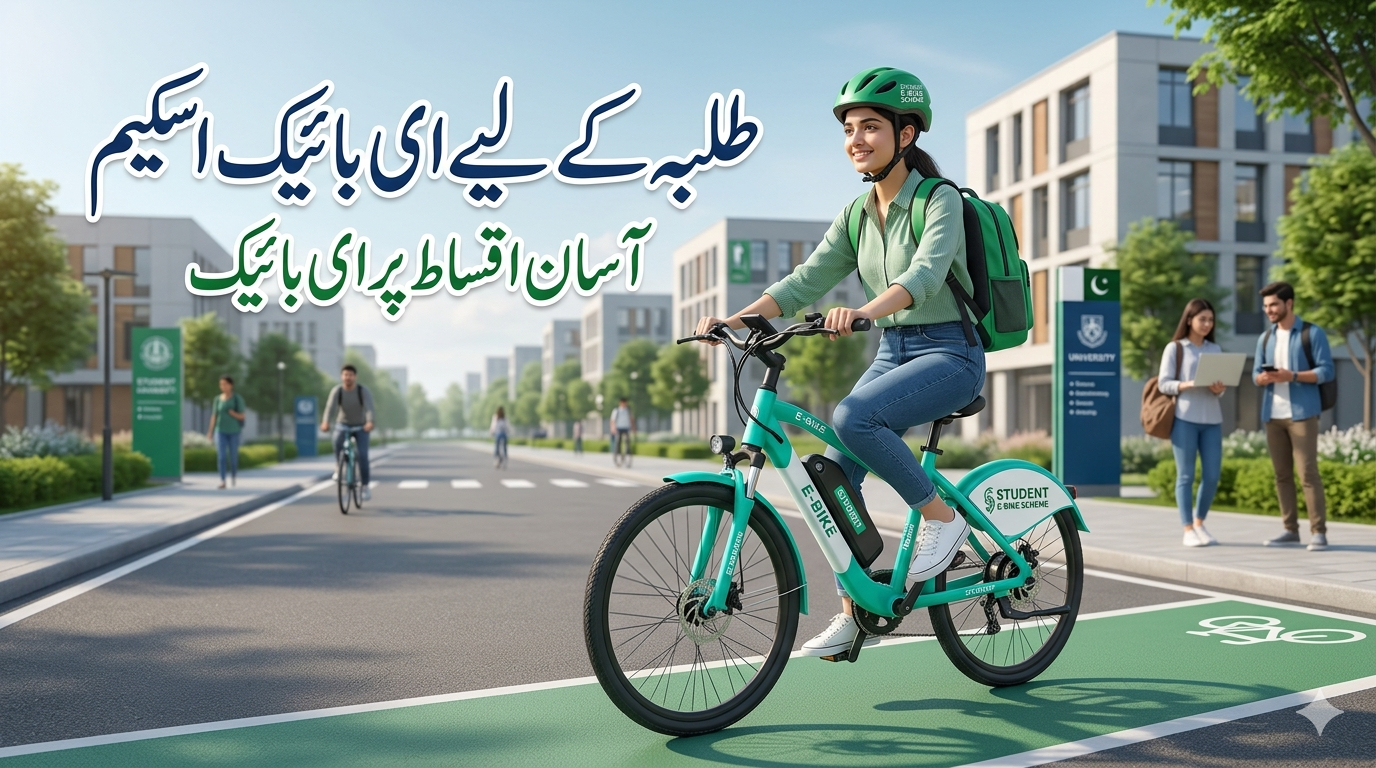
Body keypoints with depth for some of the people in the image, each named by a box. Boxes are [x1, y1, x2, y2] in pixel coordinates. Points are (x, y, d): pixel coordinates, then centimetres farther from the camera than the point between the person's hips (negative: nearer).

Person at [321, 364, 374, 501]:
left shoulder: (363, 391, -19)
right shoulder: (337, 391, -15)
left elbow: (369, 407, -35)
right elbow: (330, 406, -31)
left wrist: (370, 422, -55)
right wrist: (325, 422, -50)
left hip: (361, 426, -1)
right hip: (343, 424, 1)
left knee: (362, 455, -16)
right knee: (337, 442, -31)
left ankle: (364, 487, -4)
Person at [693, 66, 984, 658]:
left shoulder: (940, 200, -11)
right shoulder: (858, 215, 7)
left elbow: (926, 272, -29)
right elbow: (807, 280, -2)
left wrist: (863, 311, -48)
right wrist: (739, 318, -17)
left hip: (948, 353, -6)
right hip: (891, 353, 7)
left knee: (853, 417, -31)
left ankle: (943, 517, -10)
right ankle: (855, 611, 9)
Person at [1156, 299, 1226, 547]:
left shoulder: (1216, 349, 15)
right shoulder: (1174, 348, 2)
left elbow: (1223, 384, 14)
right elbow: (1163, 384, -4)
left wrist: (1219, 389, -9)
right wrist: (1188, 384, -20)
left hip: (1212, 419, 4)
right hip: (1184, 418, -4)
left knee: (1213, 475, 2)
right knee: (1186, 475, -2)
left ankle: (1199, 522, 21)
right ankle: (1188, 530, 3)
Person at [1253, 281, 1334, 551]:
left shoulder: (1312, 333, 0)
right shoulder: (1265, 338, 15)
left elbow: (1326, 371, -6)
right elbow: (1256, 375, 14)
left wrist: (1292, 376, -19)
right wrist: (1264, 378, -10)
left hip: (1302, 413, -5)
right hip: (1272, 415, 5)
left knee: (1308, 473, -8)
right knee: (1282, 474, 5)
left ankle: (1318, 532, -5)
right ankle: (1290, 529, 10)